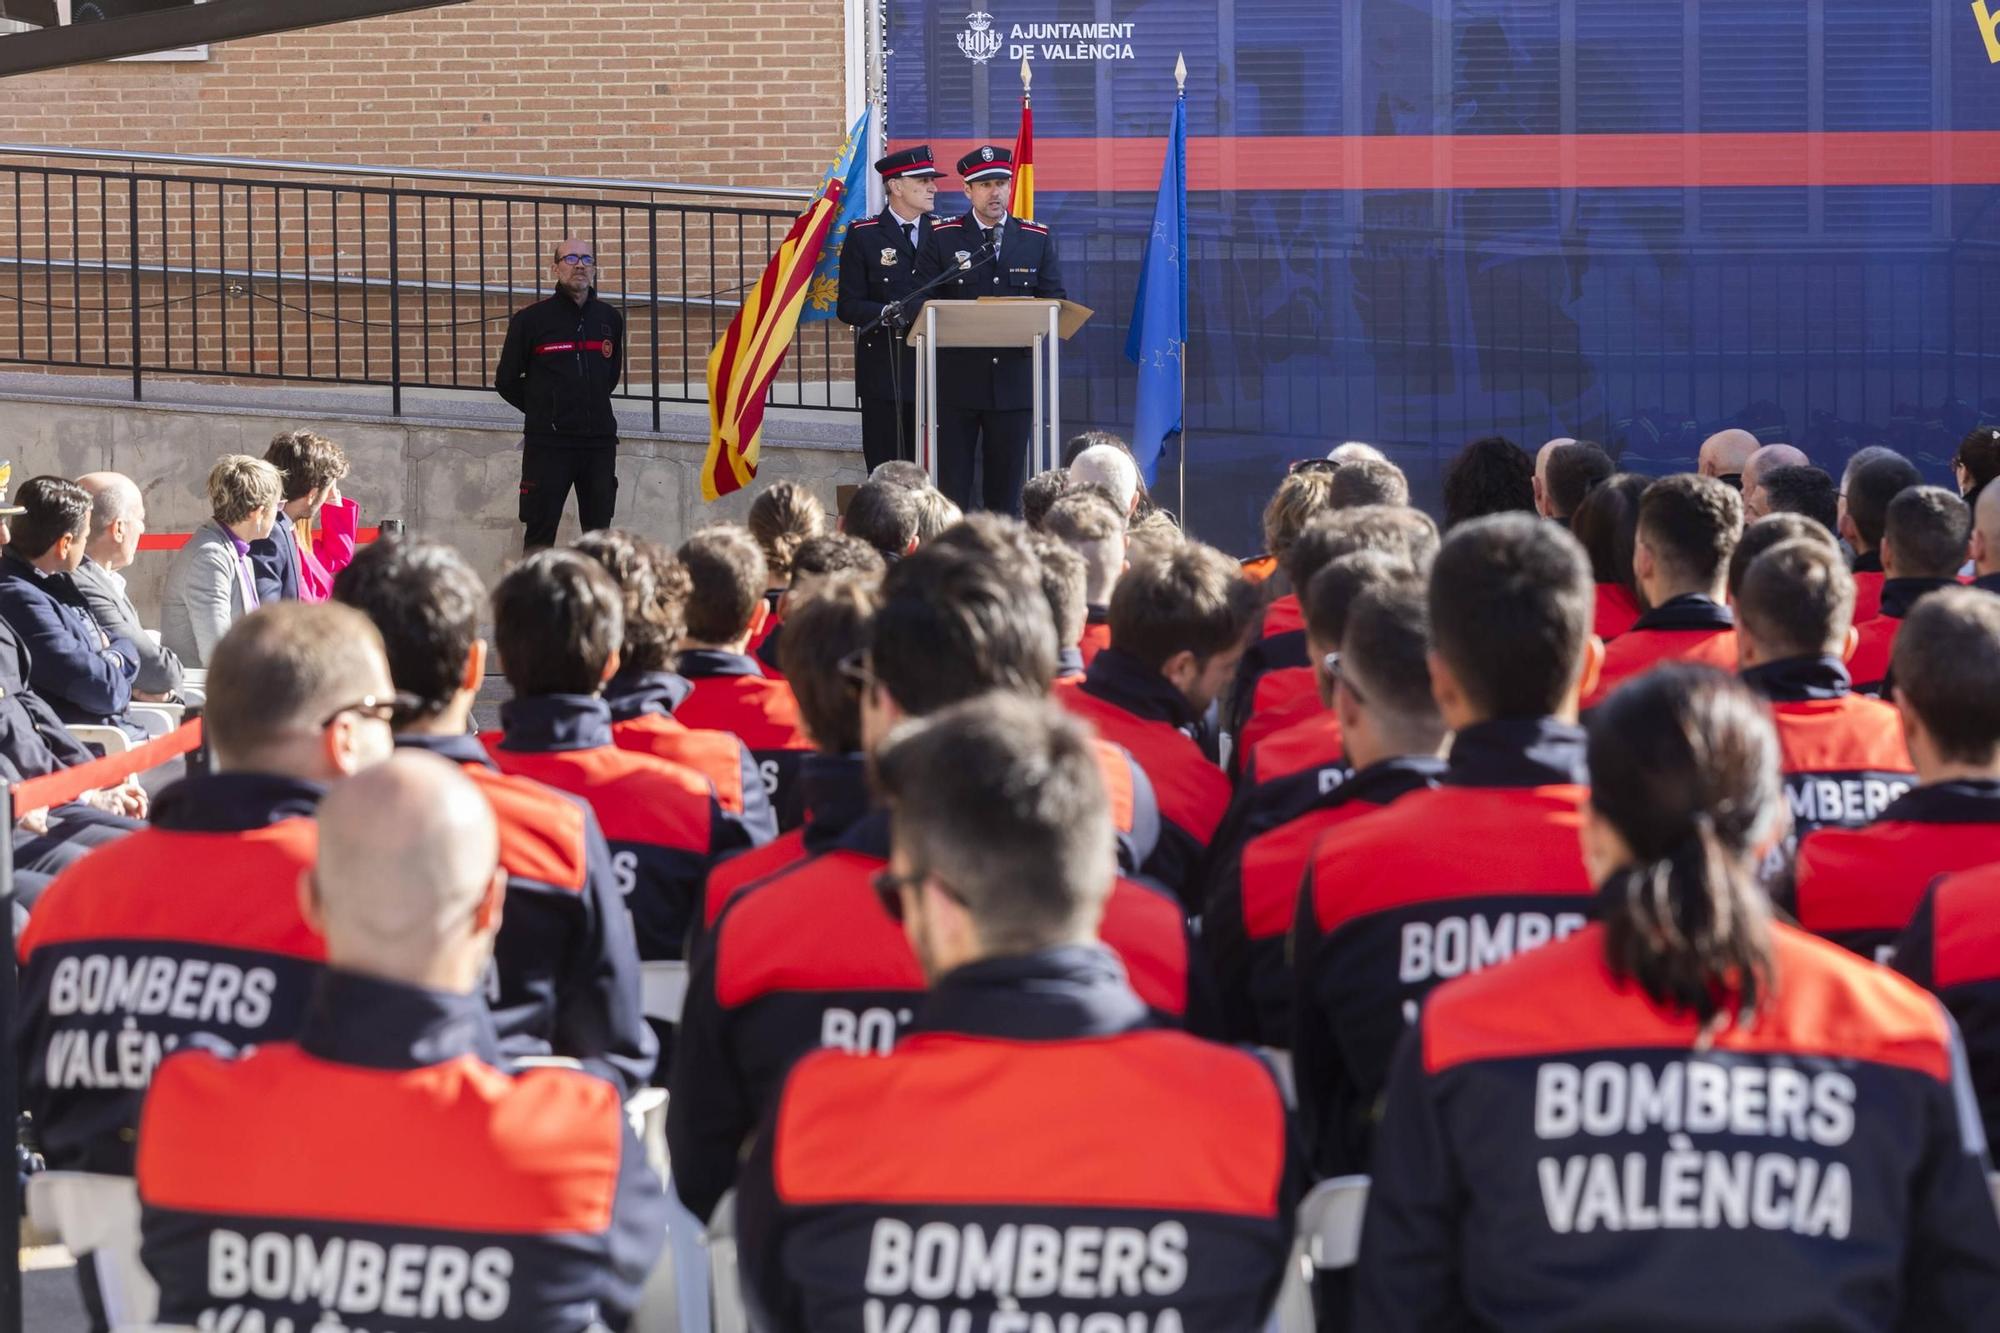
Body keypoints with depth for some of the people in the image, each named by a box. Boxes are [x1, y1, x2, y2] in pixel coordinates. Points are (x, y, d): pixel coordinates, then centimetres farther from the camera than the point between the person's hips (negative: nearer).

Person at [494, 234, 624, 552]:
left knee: (599, 531, 6)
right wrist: (541, 411, 8)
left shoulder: (610, 319, 9)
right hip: (547, 442, -4)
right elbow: (506, 380, 5)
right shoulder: (531, 319, -2)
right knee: (540, 533, -4)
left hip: (599, 441, 4)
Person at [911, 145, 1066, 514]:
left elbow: (1054, 302, 9)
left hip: (1013, 381, 2)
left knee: (1006, 490, 5)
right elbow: (921, 304, -1)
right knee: (952, 487, -2)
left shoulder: (1038, 240, 10)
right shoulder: (942, 239, 4)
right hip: (956, 382, -2)